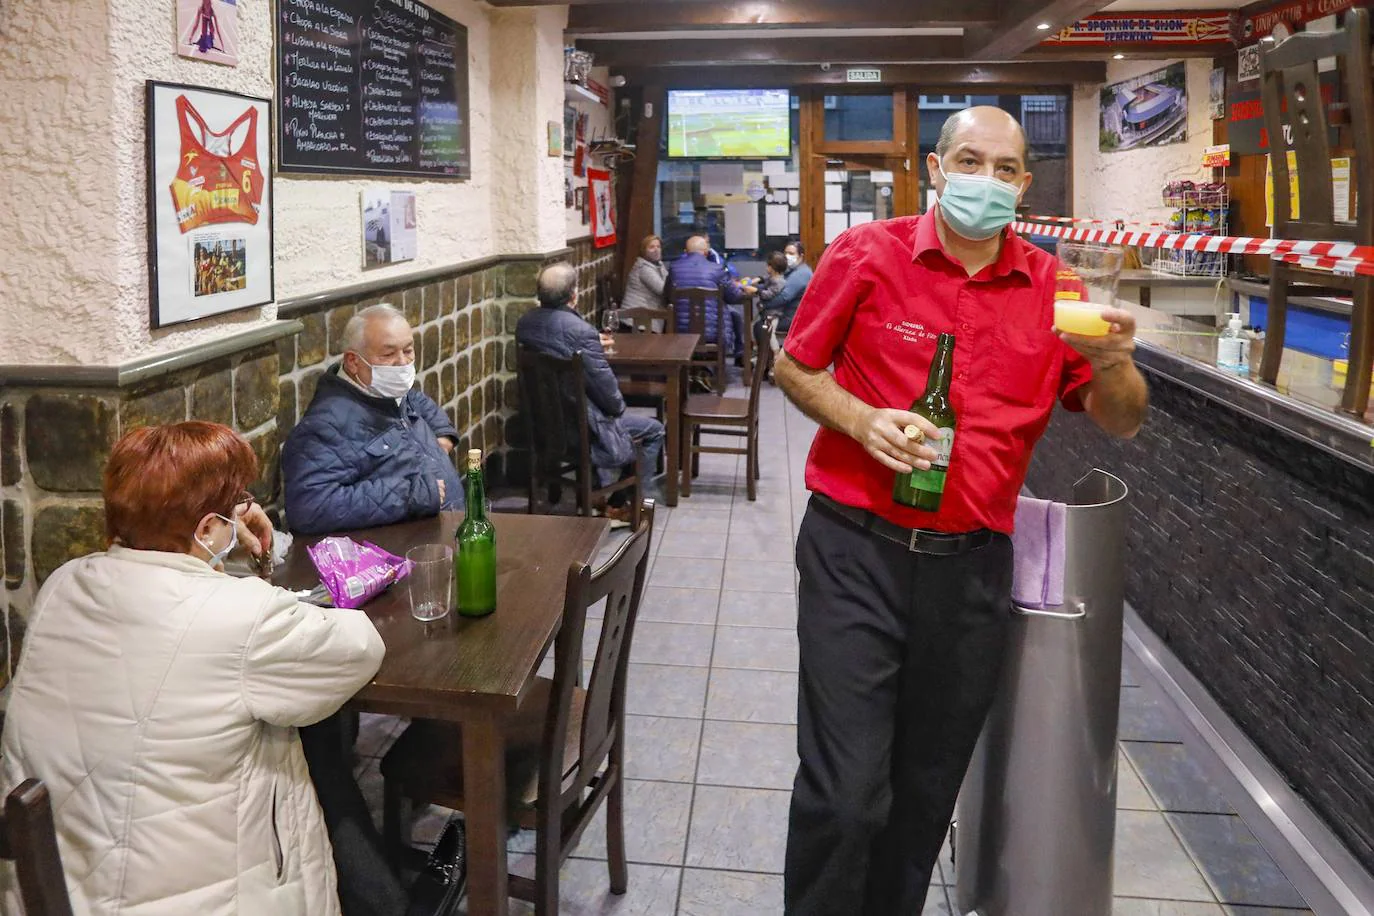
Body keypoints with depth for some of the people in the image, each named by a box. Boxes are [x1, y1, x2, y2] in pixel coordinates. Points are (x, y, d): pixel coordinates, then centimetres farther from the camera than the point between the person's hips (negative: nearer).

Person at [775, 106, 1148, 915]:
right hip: (857, 551, -3)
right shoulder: (867, 255, -2)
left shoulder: (1052, 290, 4)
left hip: (972, 566, 3)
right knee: (845, 793, -4)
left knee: (928, 790, 16)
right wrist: (860, 420, -13)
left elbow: (1122, 423, 8)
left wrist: (1113, 363, -15)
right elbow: (795, 365, 6)